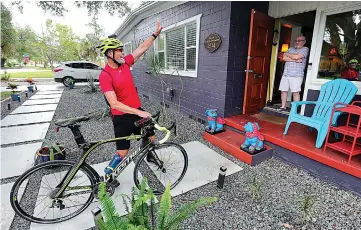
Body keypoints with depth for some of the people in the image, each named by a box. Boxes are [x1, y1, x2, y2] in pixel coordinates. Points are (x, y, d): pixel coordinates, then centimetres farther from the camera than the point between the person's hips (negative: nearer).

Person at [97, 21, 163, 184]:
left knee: (150, 138, 18)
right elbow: (114, 104, -27)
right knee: (122, 152, 3)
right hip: (121, 117, -6)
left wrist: (156, 34, 10)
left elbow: (142, 48, 10)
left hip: (137, 111, 7)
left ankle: (150, 157, 50)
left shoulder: (125, 63, 0)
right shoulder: (105, 76, -19)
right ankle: (106, 177, 29)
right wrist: (139, 112, -30)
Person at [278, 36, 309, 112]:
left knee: (295, 92, -7)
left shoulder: (305, 49, 5)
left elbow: (296, 56, -13)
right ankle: (283, 107, 15)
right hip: (285, 74, 5)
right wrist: (295, 60, -8)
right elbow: (284, 58, 3)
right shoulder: (290, 49, 19)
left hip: (296, 75, -5)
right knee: (283, 90, 4)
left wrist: (287, 54, 4)